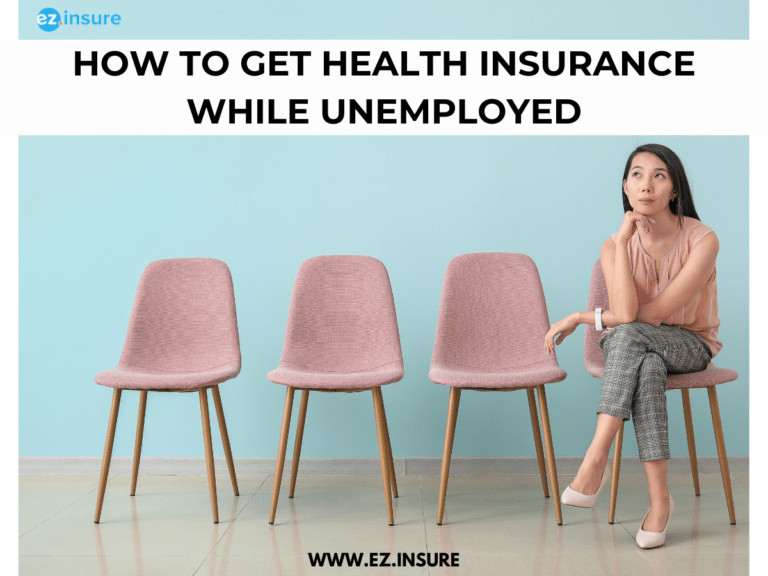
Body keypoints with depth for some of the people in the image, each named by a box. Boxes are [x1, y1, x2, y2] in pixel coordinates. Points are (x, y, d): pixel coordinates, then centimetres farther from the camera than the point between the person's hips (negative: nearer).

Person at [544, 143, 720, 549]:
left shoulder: (702, 240, -17)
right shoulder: (614, 247, -9)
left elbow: (653, 314, -22)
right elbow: (625, 311, -26)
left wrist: (581, 317, -17)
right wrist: (622, 241, -25)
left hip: (690, 345, -2)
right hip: (637, 348, 2)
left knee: (629, 335, -36)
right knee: (647, 369, -36)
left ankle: (596, 458, -36)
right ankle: (659, 497, -32)